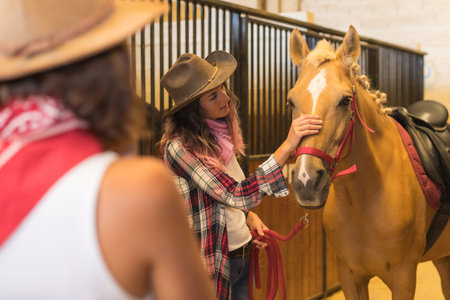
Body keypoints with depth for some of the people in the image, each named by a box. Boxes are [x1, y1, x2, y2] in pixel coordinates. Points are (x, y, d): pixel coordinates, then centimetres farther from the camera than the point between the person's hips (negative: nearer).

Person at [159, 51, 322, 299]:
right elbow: (237, 195, -30)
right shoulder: (179, 146, -22)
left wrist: (249, 216, 0)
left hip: (243, 256, 7)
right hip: (213, 263, -7)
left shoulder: (221, 132, 3)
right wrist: (288, 146, -33)